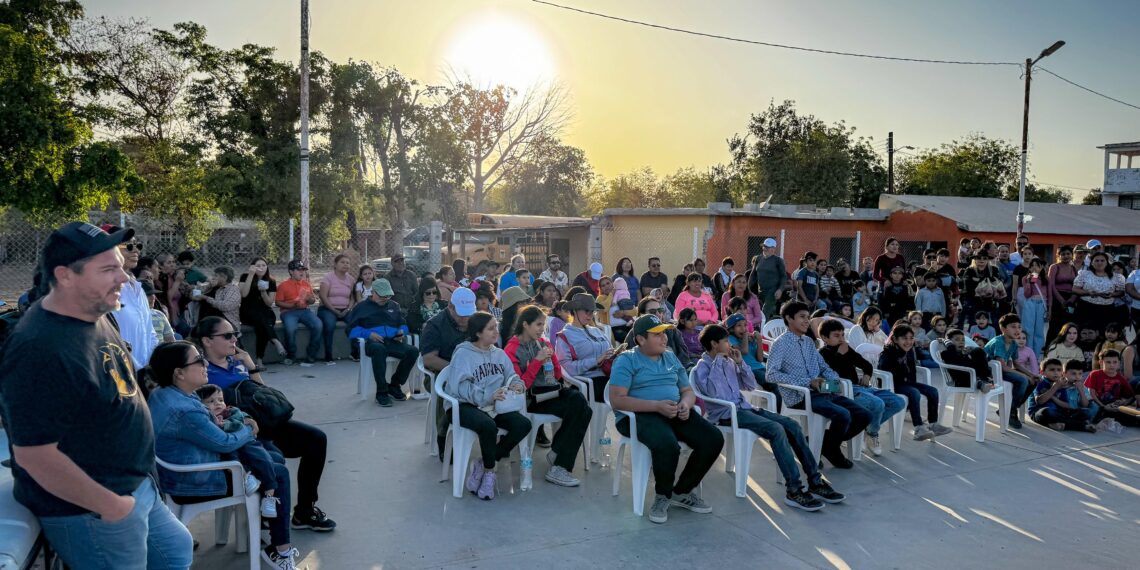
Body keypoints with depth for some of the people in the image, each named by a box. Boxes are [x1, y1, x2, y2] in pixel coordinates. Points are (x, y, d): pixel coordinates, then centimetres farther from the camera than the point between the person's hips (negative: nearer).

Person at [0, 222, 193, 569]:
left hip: (133, 486, 9)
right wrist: (110, 505, -19)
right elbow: (34, 455, -28)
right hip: (88, 511, -9)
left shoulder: (93, 316, 0)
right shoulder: (41, 349, -29)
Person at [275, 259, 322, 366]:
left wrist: (311, 299, 0)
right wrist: (293, 305, -14)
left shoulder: (307, 284, 18)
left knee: (318, 325, -26)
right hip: (289, 312, -4)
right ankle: (290, 355, -9)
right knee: (290, 328, -36)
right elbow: (278, 302, 0)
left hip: (304, 310, 4)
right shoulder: (283, 286, 4)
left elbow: (313, 300, 26)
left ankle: (310, 356, -13)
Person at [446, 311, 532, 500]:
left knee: (523, 424, -20)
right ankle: (489, 471, -7)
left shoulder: (500, 354, 16)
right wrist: (487, 395, -27)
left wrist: (517, 384, -13)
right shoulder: (463, 353, -5)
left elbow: (511, 376, 13)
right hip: (466, 406, -6)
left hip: (494, 406, 6)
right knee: (488, 426, -37)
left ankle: (484, 464, -5)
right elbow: (459, 386, -17)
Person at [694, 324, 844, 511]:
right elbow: (711, 391, -24)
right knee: (776, 429, -28)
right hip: (726, 414, -8)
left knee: (792, 425, -7)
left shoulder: (728, 362, 17)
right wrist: (717, 361, -16)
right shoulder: (702, 367, -4)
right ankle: (794, 490, -27)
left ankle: (815, 482, -4)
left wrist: (740, 363, 5)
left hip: (744, 408, 8)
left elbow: (751, 386, 19)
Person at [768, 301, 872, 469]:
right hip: (800, 396, -8)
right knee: (843, 415, -28)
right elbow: (771, 374, -15)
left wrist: (833, 379, -1)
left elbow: (824, 367, 25)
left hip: (822, 392, 8)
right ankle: (830, 449, 1)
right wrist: (807, 382, -19)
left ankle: (827, 442, 13)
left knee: (864, 415, -5)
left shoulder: (809, 341, 21)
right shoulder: (781, 343, -4)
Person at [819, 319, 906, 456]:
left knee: (899, 402, -2)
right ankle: (873, 434, -2)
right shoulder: (823, 353, -3)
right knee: (877, 404, -33)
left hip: (860, 386, 9)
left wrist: (867, 375, 12)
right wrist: (840, 354, -15)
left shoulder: (847, 348, 21)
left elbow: (866, 364, 32)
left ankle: (868, 426, 7)